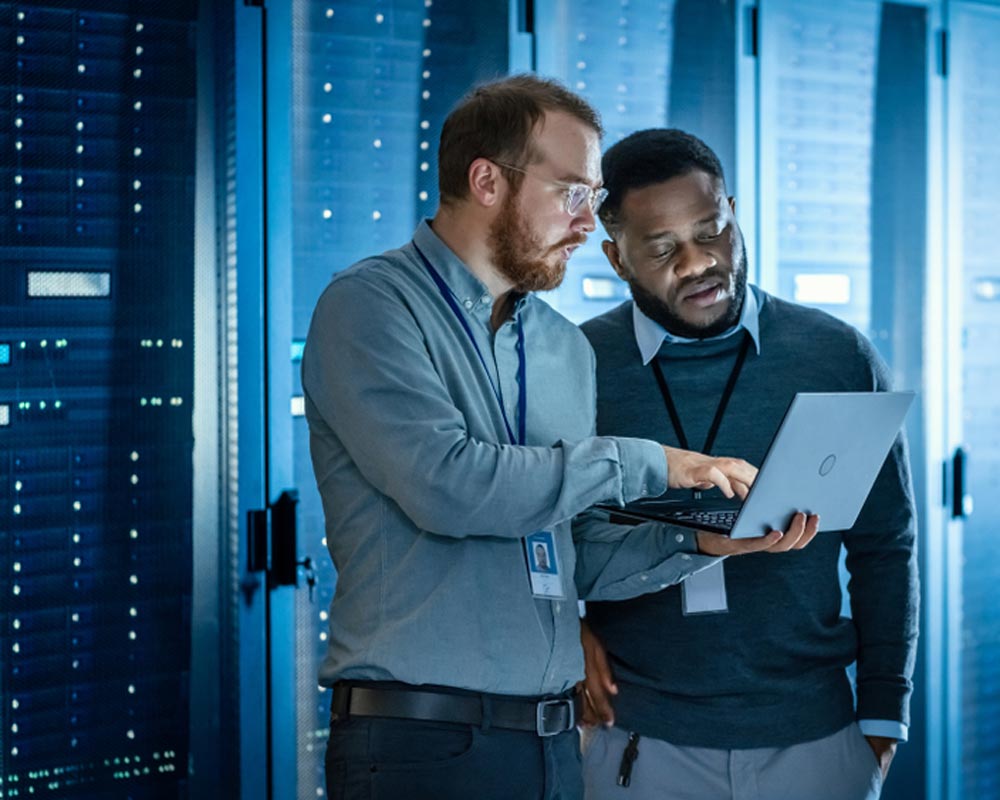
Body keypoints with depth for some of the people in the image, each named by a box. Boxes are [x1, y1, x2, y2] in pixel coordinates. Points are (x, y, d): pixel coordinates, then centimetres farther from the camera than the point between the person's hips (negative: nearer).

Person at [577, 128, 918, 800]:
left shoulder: (841, 358, -1)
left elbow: (884, 550, 4)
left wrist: (883, 716, 2)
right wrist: (569, 631, -9)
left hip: (814, 737, 1)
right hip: (637, 740, -1)